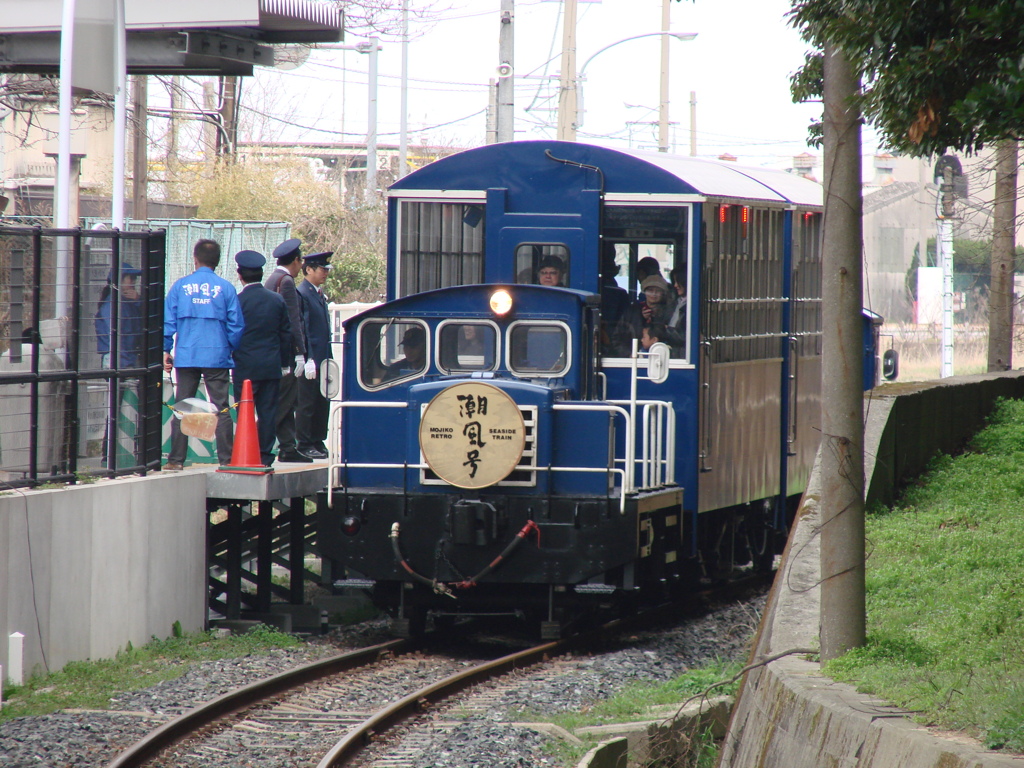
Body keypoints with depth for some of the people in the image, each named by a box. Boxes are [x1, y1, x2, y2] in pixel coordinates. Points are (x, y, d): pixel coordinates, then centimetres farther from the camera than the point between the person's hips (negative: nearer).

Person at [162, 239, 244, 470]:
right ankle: (226, 458, -1)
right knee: (221, 409, 2)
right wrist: (233, 350, 14)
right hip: (217, 356, -1)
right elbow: (236, 324, 1)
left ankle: (176, 459, 5)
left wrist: (165, 350, 8)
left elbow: (168, 320, 2)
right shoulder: (226, 288, 0)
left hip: (186, 356, 1)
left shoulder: (180, 286, 3)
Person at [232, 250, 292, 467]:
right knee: (268, 411, 6)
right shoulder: (277, 300, 4)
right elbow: (286, 334, 9)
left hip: (245, 367, -4)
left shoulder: (237, 301, -9)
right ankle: (265, 455, 5)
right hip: (271, 366, 4)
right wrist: (285, 363, 17)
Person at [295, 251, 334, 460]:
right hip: (310, 359, -9)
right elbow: (301, 329, -16)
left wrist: (328, 358, 17)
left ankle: (318, 442, 17)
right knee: (307, 403, -3)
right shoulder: (301, 294, -11)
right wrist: (308, 359, -20)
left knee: (322, 403, 11)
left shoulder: (319, 294, 17)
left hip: (322, 359, 9)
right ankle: (304, 445, 1)